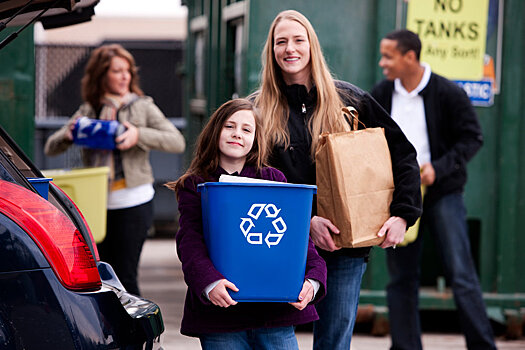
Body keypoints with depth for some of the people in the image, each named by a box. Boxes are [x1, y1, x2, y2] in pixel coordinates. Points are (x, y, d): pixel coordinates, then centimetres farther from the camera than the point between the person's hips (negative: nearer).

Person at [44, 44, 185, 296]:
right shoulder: (87, 111, 10)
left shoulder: (143, 107, 3)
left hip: (133, 202, -4)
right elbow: (50, 148, 11)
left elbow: (177, 142, -7)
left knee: (125, 277, -6)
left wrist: (139, 135, -21)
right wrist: (68, 135, -12)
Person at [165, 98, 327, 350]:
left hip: (276, 309, 2)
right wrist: (209, 282, -25)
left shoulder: (273, 180, 14)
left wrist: (313, 279, -11)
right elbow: (190, 244, -6)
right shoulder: (194, 186, 7)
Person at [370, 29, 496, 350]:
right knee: (401, 278, 5)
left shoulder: (448, 93, -7)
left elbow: (472, 138, -5)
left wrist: (439, 168, -16)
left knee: (461, 275, -7)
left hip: (442, 194, -4)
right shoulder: (381, 95, 5)